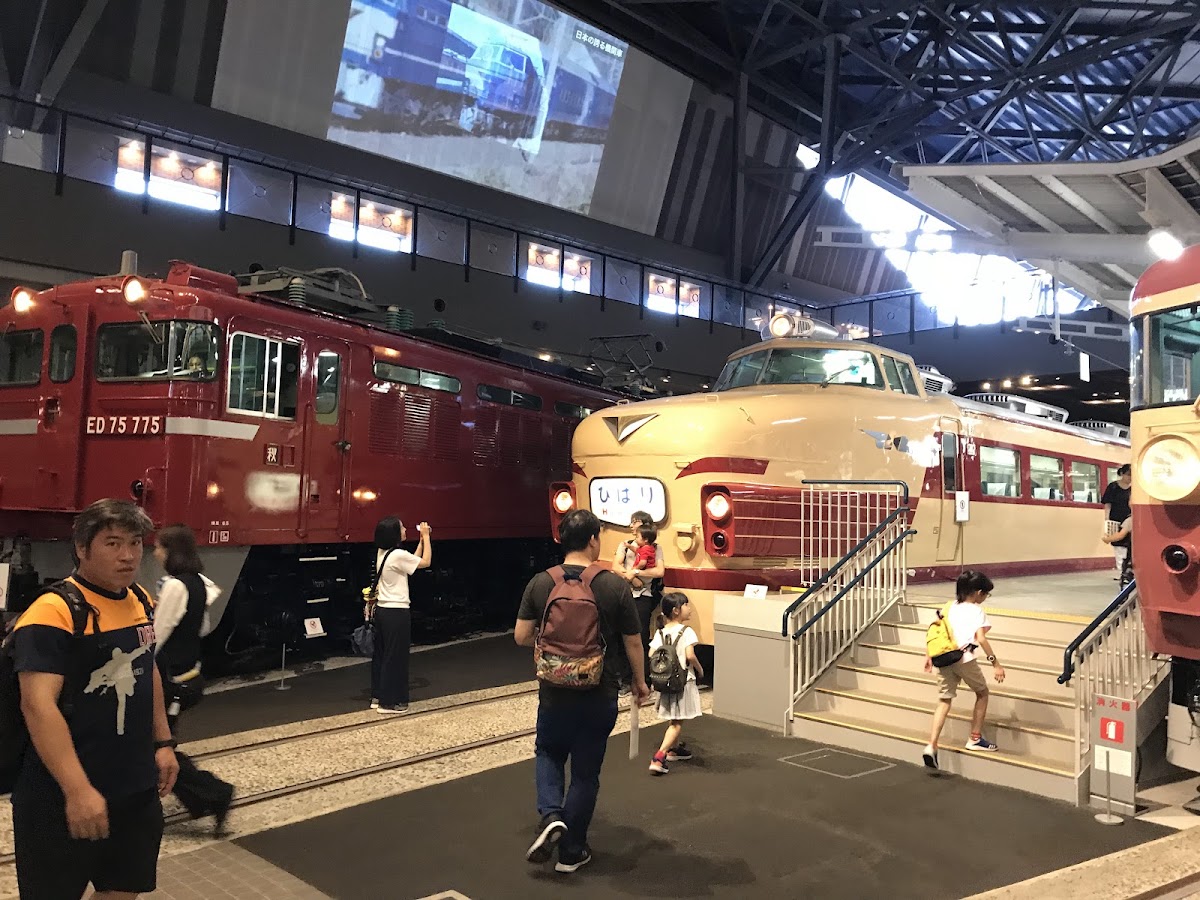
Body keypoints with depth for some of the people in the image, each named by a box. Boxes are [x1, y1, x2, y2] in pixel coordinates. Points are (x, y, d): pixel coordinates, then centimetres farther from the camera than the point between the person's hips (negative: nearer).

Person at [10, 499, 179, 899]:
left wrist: (163, 741, 18)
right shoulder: (52, 612, -19)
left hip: (137, 789, 7)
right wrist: (77, 790, -31)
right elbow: (38, 705, -26)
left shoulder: (141, 601, 6)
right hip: (64, 798, -7)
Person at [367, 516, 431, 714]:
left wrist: (421, 539, 16)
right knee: (396, 657, 1)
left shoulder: (382, 553, 7)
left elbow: (413, 561, 16)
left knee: (381, 654, 16)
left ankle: (378, 697, 26)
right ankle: (389, 703, 8)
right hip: (396, 613, -9)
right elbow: (425, 562, -10)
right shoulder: (398, 555, -20)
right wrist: (426, 536, -2)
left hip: (382, 610, 9)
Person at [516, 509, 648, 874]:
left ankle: (550, 815, 4)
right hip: (599, 696, -1)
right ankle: (571, 852, 23)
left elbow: (522, 636, -3)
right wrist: (640, 682, 12)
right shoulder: (615, 586, -13)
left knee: (549, 753, 26)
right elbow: (633, 642, -5)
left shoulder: (540, 583, -9)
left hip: (554, 693, 1)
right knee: (585, 772, 13)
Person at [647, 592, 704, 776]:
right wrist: (699, 668, -6)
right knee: (677, 722, -4)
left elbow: (651, 655, -3)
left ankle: (674, 749, 40)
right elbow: (690, 655, -24)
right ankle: (659, 757, -15)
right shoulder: (686, 631, -15)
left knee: (673, 719, 25)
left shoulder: (660, 632, 3)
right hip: (683, 681, -6)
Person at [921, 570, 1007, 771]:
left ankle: (932, 746, -4)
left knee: (944, 701, 9)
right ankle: (975, 738, 23)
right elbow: (980, 638, -15)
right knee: (982, 693, 20)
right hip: (965, 659, -5)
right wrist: (995, 663, -14)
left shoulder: (950, 607, 15)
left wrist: (929, 656, 21)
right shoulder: (976, 610, -2)